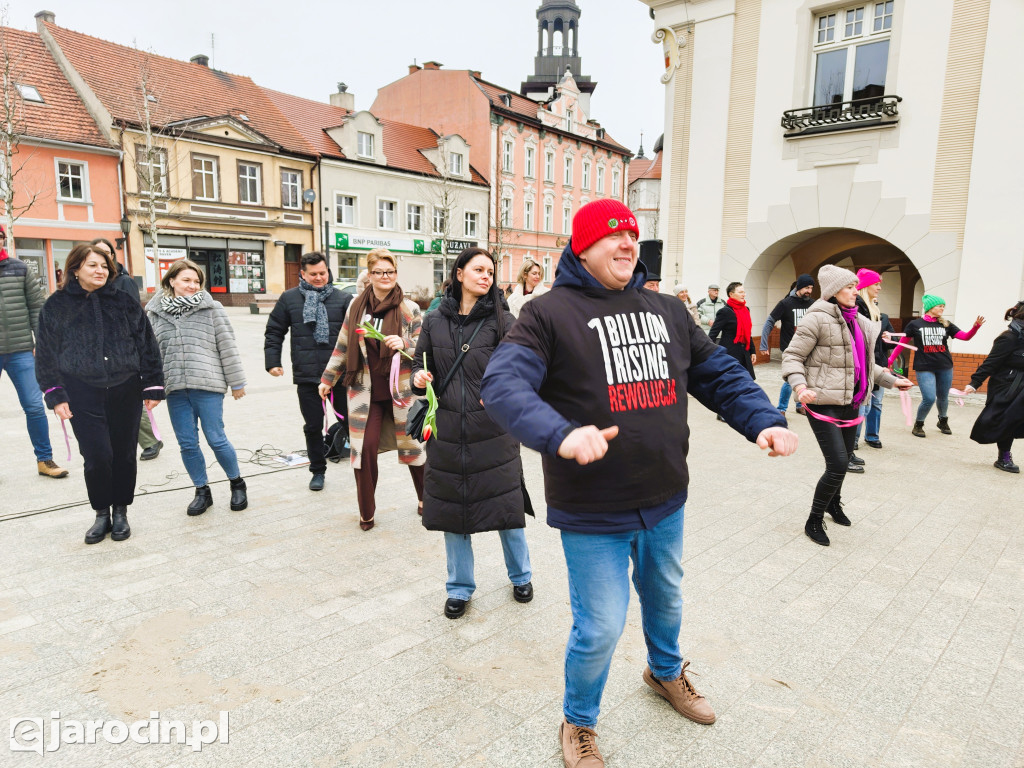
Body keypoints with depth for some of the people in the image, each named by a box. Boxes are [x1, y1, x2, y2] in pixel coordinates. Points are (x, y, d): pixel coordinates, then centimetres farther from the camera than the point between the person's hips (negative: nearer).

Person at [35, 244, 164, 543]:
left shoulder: (124, 302, 6)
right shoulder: (56, 306, 4)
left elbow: (147, 346, 7)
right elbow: (46, 355, 6)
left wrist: (153, 387, 3)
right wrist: (55, 396, 0)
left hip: (126, 392, 1)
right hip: (83, 394, -1)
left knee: (124, 455, 7)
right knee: (97, 456, -7)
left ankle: (120, 512, 25)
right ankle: (101, 513, 16)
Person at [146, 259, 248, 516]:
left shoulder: (211, 309, 2)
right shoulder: (155, 313, 10)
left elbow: (227, 347, 2)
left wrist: (236, 382, 2)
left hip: (207, 384, -3)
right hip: (174, 388, 3)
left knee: (216, 439, -3)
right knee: (187, 444, 7)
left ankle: (237, 484, 19)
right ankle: (202, 491, 23)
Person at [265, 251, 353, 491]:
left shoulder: (342, 299, 2)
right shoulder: (289, 298, 5)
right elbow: (274, 332, 9)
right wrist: (272, 362, 2)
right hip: (306, 376, 1)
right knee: (313, 426, 11)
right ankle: (318, 471, 27)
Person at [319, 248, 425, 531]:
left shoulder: (409, 309, -4)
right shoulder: (357, 305, 4)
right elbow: (343, 345, 14)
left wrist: (404, 344, -24)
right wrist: (328, 378, 18)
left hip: (401, 390, -2)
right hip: (366, 391, 2)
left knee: (412, 444, 8)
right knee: (365, 448, -2)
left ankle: (425, 500, 31)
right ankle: (366, 513, 15)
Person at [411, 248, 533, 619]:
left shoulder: (502, 320, -1)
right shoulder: (434, 322, 7)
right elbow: (420, 365, 16)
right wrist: (419, 378, -6)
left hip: (493, 431, -2)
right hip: (447, 430, 3)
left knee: (505, 504, 5)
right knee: (451, 507, 10)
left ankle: (520, 576, 32)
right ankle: (460, 588, 30)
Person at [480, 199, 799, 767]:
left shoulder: (668, 312, 6)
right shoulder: (550, 313, -13)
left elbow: (719, 374, 10)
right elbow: (503, 384, -26)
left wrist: (763, 421, -6)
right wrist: (559, 434, -42)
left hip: (665, 501, 6)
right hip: (593, 512, -6)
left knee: (666, 598, 27)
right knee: (601, 628, 3)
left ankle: (665, 672, 59)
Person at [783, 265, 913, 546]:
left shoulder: (858, 322, 12)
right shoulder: (817, 319, -13)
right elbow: (792, 356, -13)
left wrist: (891, 380, 24)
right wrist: (800, 386, -28)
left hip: (850, 402, 8)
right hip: (824, 403, -8)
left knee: (844, 458, 20)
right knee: (838, 464, -13)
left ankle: (834, 504, 47)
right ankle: (814, 521, 6)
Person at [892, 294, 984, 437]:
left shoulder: (946, 325, 9)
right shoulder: (915, 324, 0)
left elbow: (966, 337, 4)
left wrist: (976, 326, -14)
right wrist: (890, 360, -2)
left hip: (945, 367, 4)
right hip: (924, 368, -4)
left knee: (943, 397, 15)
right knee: (929, 399, -14)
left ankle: (943, 421, 42)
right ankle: (918, 425, 10)